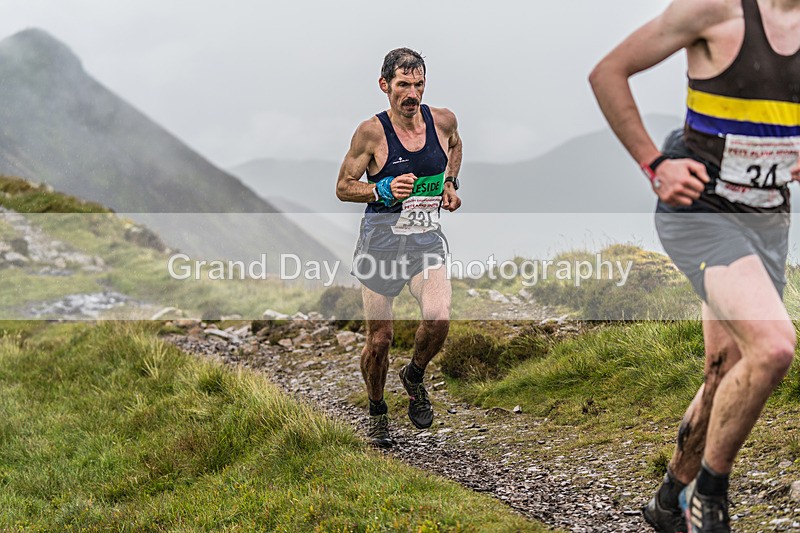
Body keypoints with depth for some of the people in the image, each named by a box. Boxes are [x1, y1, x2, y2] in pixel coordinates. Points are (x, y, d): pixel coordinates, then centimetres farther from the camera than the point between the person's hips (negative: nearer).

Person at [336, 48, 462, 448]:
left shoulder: (443, 120, -1)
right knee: (379, 339, 4)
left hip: (427, 239, 2)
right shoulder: (372, 132, -12)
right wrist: (384, 191, -20)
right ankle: (377, 412, 30)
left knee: (439, 319, -21)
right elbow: (343, 187, -4)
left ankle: (414, 377, 11)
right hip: (381, 239, -2)